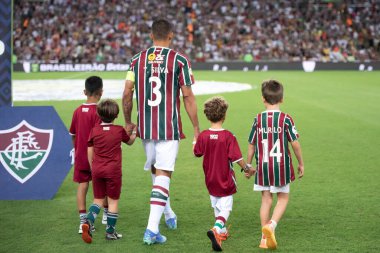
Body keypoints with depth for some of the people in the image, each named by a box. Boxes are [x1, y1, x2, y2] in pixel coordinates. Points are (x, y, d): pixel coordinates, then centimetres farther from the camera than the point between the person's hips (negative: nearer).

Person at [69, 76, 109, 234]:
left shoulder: (78, 111, 1)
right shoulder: (99, 112, -16)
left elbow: (73, 135, 10)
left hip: (80, 156, 4)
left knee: (82, 185, 2)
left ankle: (82, 220, -7)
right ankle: (106, 213, 32)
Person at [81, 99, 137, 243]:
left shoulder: (94, 130, 0)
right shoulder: (119, 130, -3)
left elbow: (90, 152, 5)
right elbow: (130, 142, 16)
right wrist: (134, 132, 36)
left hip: (97, 169, 3)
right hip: (113, 170, -3)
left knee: (98, 199, 13)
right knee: (113, 200, 7)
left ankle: (88, 222, -11)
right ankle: (110, 231, 10)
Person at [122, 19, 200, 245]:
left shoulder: (137, 59, 4)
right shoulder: (179, 60, -6)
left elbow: (127, 94, 3)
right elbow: (188, 97, -6)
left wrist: (128, 122, 17)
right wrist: (196, 128, 2)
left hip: (146, 127, 4)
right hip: (169, 128, -4)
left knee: (156, 171, 22)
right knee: (163, 175, -3)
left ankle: (169, 214, 38)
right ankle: (152, 229, -9)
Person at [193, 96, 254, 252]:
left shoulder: (203, 136, -8)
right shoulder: (228, 136, -19)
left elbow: (197, 153, 7)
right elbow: (236, 157, -17)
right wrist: (246, 168, -1)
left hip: (210, 179, 4)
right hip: (225, 180, -4)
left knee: (216, 206, 21)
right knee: (226, 208, 1)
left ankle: (222, 232, 34)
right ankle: (216, 229, -24)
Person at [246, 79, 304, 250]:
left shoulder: (258, 119, -1)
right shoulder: (286, 119, -8)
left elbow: (251, 145, 4)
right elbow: (295, 143, -6)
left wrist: (248, 165, 17)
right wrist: (301, 164, 7)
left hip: (263, 166, 2)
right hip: (281, 165, -2)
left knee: (266, 199, 11)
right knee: (283, 197, 12)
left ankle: (265, 238, 12)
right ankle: (271, 225, -12)